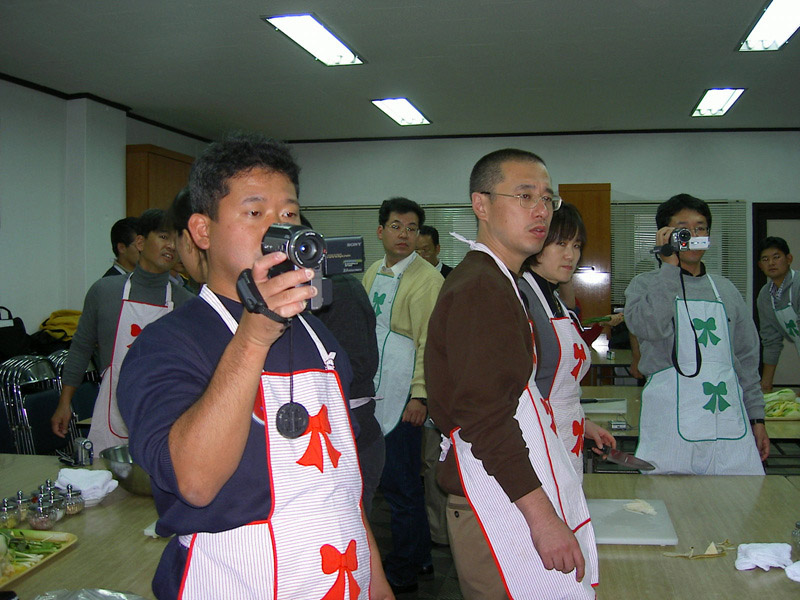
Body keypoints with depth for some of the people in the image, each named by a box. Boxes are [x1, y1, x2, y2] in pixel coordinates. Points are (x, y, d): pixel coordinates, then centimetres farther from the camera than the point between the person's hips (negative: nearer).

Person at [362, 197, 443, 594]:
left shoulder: (427, 279, -10)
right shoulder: (372, 274, 13)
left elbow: (430, 342, -14)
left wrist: (420, 395, -17)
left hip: (402, 397, -7)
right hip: (371, 392, 8)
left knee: (400, 484, 0)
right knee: (391, 480, 15)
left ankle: (403, 573, 14)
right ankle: (418, 554, 31)